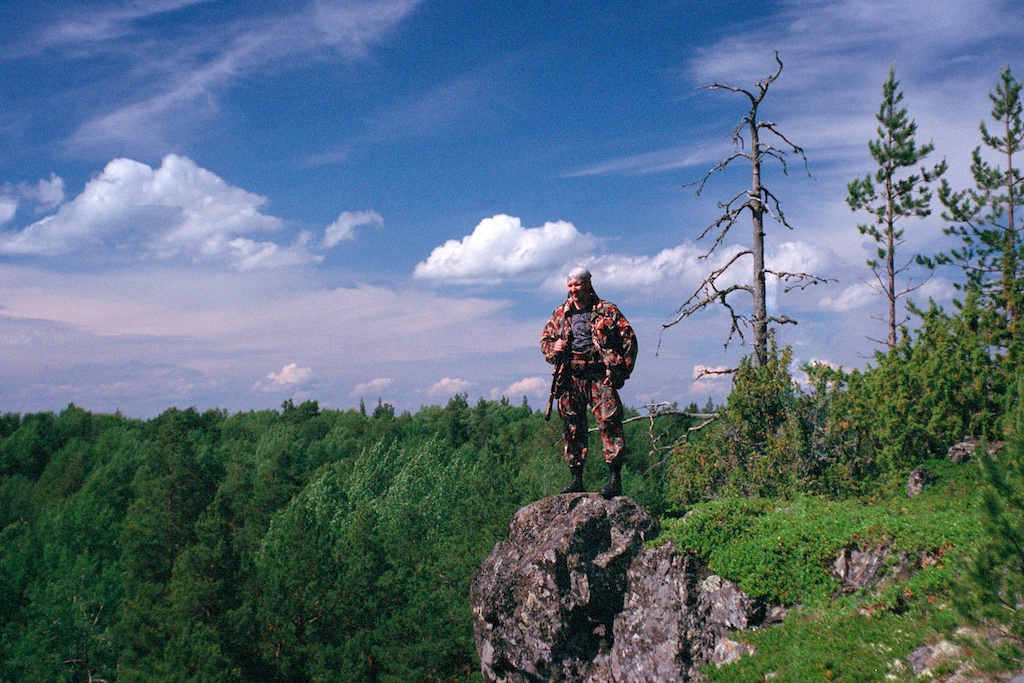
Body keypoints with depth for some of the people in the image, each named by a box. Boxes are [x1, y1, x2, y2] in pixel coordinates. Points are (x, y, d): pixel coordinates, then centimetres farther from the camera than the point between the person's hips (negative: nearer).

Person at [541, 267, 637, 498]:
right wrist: (553, 349, 0)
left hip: (600, 377, -4)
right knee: (573, 428, 5)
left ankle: (615, 478, -13)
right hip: (570, 378, 4)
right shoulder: (560, 314, 15)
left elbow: (629, 339, 5)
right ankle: (576, 478, 12)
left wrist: (622, 370, -4)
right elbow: (545, 339, 24)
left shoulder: (607, 311, 5)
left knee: (609, 422, -14)